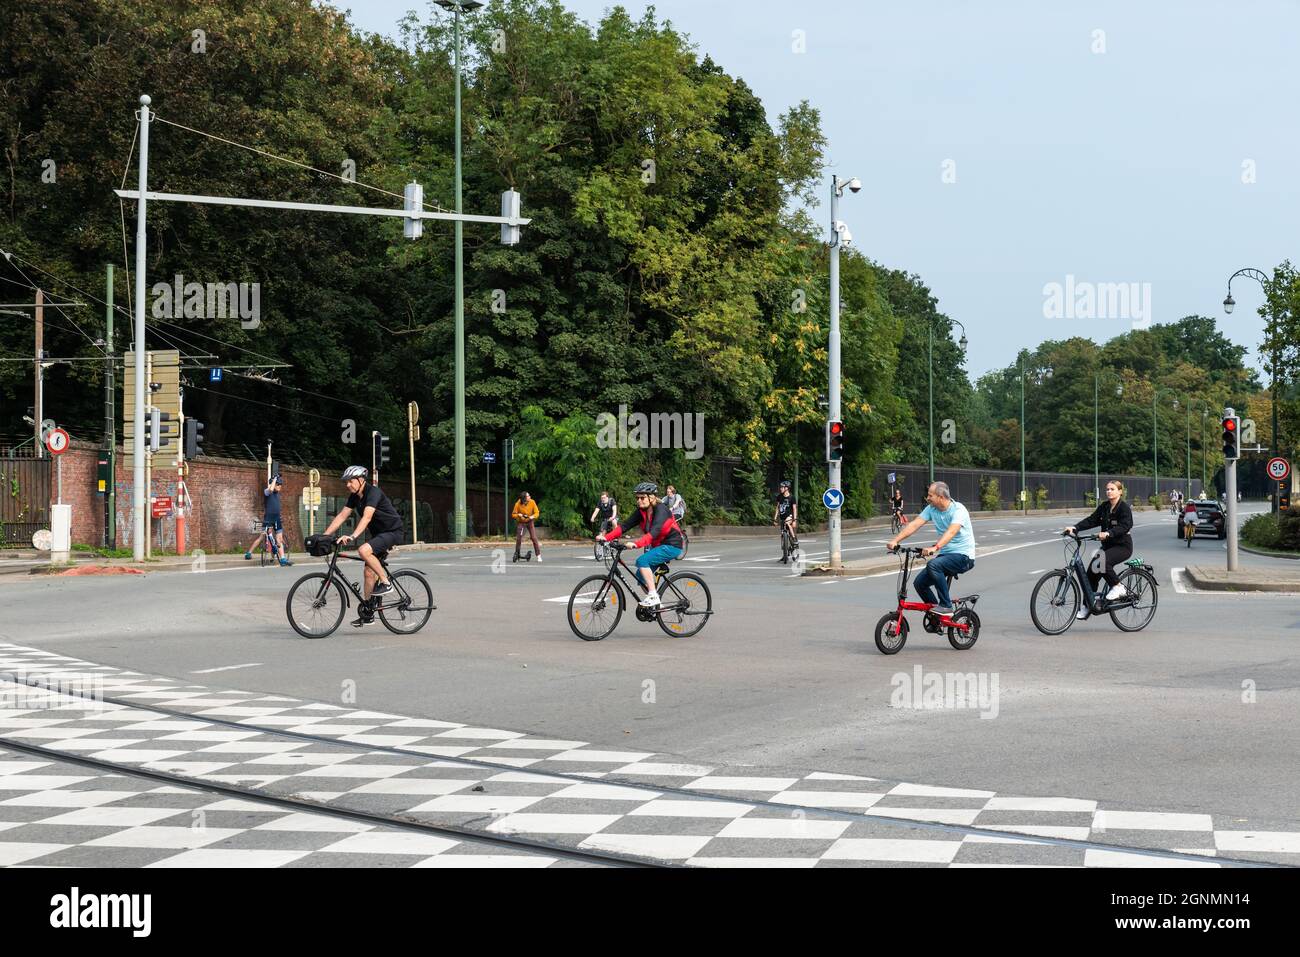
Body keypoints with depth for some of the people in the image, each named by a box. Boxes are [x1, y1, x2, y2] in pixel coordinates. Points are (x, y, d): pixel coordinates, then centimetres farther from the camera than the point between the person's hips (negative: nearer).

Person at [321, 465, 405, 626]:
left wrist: (352, 536, -45)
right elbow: (341, 516, 4)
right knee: (369, 572, 5)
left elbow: (367, 517, -34)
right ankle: (367, 613, 13)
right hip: (378, 533, 9)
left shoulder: (373, 492, -22)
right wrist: (324, 535, -5)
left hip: (394, 531, -9)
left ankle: (385, 582, -17)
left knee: (364, 550, -31)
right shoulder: (354, 497, 5)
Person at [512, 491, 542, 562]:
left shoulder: (532, 502, -18)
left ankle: (539, 556, -6)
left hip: (530, 522, 1)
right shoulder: (518, 504, -21)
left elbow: (536, 512, -11)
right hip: (520, 522, -1)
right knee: (518, 539, -5)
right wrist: (518, 515, -33)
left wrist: (533, 516, -32)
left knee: (534, 538, -10)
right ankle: (517, 554, 16)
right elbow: (513, 515, -12)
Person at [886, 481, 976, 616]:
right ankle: (936, 614, 15)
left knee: (933, 565, -33)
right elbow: (914, 525, -5)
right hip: (945, 554, 8)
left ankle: (946, 606, -22)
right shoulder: (931, 509, 2)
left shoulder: (958, 509, -19)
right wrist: (895, 540, -19)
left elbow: (951, 532, -35)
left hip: (963, 556, -8)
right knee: (919, 583, -5)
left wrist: (934, 548, -50)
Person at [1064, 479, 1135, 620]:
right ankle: (1088, 606, 8)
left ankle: (1118, 587, -11)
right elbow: (1091, 520, 2)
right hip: (1107, 545, 7)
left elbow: (1125, 526, -26)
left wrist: (1108, 533, -42)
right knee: (1091, 572, -3)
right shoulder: (1104, 507, 9)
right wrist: (1074, 528, -13)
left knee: (1101, 562, -32)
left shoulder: (1125, 508, -12)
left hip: (1123, 546, -7)